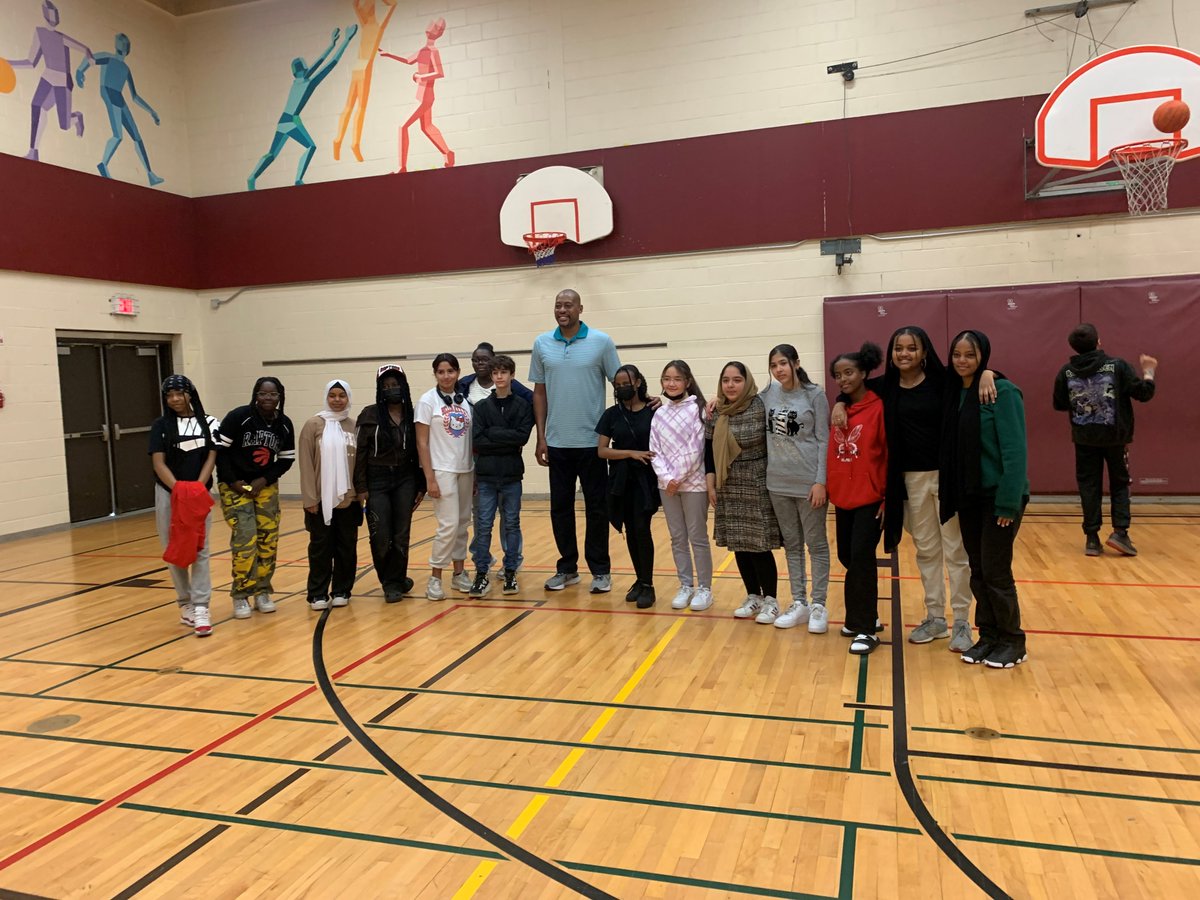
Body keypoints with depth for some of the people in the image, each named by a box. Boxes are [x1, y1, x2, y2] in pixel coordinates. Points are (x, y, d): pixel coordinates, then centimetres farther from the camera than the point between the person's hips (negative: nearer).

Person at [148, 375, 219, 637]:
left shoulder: (209, 423, 3)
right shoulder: (161, 425, 1)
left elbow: (211, 458, -1)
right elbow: (158, 463, -6)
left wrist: (196, 488, -14)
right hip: (169, 495, 0)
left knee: (200, 550, -6)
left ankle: (200, 608, -8)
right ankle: (185, 604, 16)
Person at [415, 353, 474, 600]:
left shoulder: (464, 401, 8)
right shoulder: (427, 401, -5)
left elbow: (471, 438, 11)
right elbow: (421, 442, -7)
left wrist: (476, 471, 7)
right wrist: (430, 478, -12)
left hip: (466, 469, 5)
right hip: (442, 470, -5)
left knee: (463, 523, 8)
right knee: (449, 524, -9)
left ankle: (459, 573, 20)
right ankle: (435, 578, 3)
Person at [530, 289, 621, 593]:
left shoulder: (602, 342, -2)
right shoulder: (542, 344, 6)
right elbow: (539, 392, 8)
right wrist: (541, 437, 4)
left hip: (592, 441, -2)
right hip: (557, 442, 3)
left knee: (596, 507, 5)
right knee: (560, 507, 9)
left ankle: (600, 570, 16)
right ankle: (567, 568, 22)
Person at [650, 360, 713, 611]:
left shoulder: (696, 409, -7)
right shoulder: (659, 414, 7)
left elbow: (695, 450, -12)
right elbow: (655, 451, 4)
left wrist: (679, 478, -12)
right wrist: (666, 478, -9)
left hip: (694, 483, -5)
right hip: (667, 485, 5)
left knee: (698, 537, 2)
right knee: (677, 538, 11)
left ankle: (704, 588, 13)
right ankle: (686, 586, 21)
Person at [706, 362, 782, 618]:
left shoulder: (761, 407, -11)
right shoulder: (716, 414, 5)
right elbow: (709, 451, 10)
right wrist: (711, 485, 6)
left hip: (757, 489, -5)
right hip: (729, 490, 5)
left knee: (760, 546, -1)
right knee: (739, 546, 11)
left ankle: (769, 599, 16)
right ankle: (753, 597, 26)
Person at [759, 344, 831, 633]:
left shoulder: (814, 395, -6)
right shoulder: (769, 393, 4)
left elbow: (823, 440, -7)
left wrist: (821, 481, -13)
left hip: (808, 482, -4)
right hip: (778, 482, 4)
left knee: (816, 544, 5)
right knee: (791, 544, 13)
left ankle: (818, 605, 15)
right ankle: (799, 603, 23)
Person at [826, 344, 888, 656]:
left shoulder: (879, 408, -9)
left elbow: (891, 456, -10)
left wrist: (888, 499, -11)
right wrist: (831, 490, 11)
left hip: (870, 497, -6)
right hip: (843, 496, 6)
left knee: (861, 558, -6)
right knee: (848, 557, 12)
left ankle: (866, 629, 5)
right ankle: (861, 617, 29)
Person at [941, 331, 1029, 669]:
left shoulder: (1002, 391, -13)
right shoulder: (954, 393, 7)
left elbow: (1014, 449, -17)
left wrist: (1009, 501, -20)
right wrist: (952, 494, 4)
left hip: (998, 496, -6)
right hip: (967, 496, 6)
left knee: (995, 571, 0)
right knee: (977, 571, 12)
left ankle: (1013, 642, 17)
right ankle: (988, 636, 25)